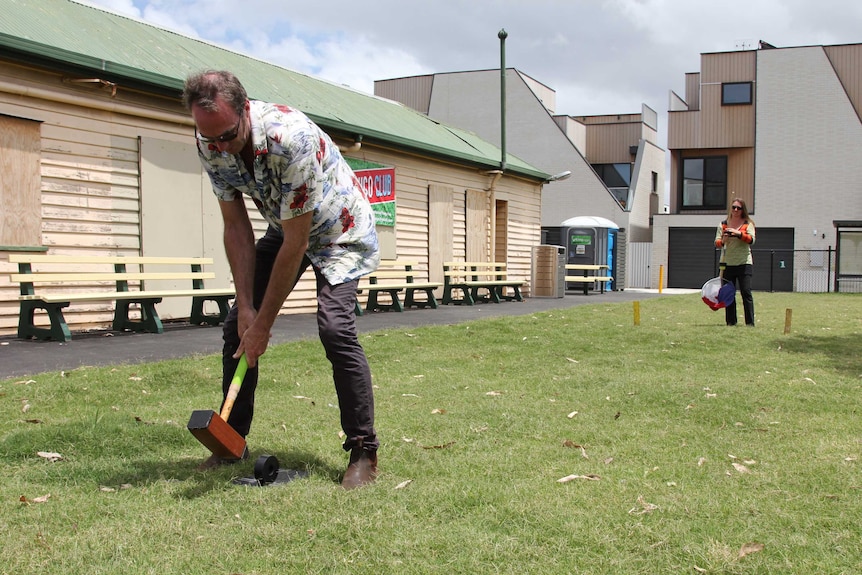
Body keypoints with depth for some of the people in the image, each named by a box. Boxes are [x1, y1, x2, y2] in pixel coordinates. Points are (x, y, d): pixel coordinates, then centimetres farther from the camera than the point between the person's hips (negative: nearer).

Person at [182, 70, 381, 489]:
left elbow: (296, 243, -32)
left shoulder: (291, 137, -38)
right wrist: (247, 306, -15)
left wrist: (264, 323, -26)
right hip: (285, 228, 6)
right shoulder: (210, 145, -18)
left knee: (335, 328, -23)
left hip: (339, 230, -6)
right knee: (237, 325, -1)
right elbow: (236, 227, -10)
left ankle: (363, 452, -11)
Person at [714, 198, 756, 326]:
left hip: (744, 263, -2)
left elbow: (751, 239, -10)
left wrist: (739, 233, -25)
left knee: (746, 293, -5)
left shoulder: (748, 223, 5)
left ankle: (750, 322, -1)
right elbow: (717, 242, 4)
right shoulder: (723, 224, 10)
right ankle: (730, 321, 10)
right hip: (727, 263, 2)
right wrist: (722, 240, -18)